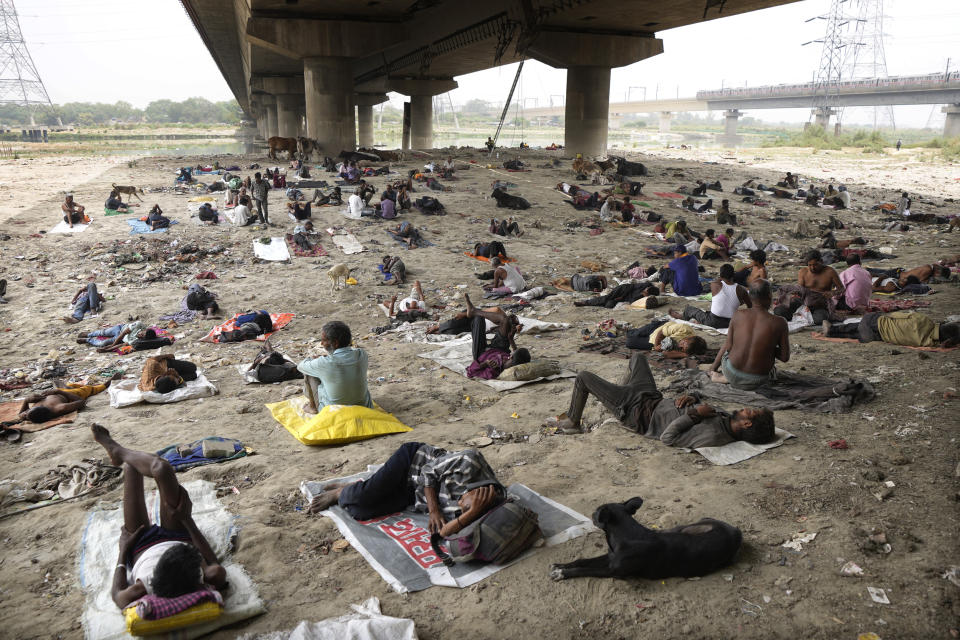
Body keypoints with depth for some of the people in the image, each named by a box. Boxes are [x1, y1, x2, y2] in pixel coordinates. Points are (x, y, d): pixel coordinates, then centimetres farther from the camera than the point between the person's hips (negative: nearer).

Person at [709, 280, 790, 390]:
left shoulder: (738, 315, -9)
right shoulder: (779, 323, -14)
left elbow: (728, 346, -3)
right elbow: (785, 357, -8)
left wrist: (713, 367, 11)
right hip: (758, 381, -2)